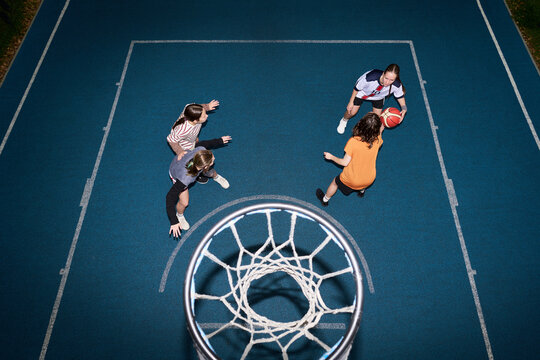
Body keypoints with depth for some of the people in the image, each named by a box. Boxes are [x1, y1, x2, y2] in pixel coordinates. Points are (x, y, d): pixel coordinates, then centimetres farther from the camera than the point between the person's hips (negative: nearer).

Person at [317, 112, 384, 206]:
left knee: (335, 182, 28)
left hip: (351, 181, -3)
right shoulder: (377, 140, -19)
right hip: (369, 180, 3)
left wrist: (331, 157, -8)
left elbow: (345, 162, -21)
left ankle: (325, 199, 53)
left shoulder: (353, 141, -30)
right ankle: (362, 190, 68)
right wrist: (380, 131, 17)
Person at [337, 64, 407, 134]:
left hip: (378, 97, 2)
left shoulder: (397, 85, -38)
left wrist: (404, 108, -33)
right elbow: (356, 88, -26)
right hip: (362, 93, -2)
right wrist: (351, 102, -13)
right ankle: (344, 120, 42)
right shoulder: (370, 77, -47)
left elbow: (400, 96, -14)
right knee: (352, 112, 3)